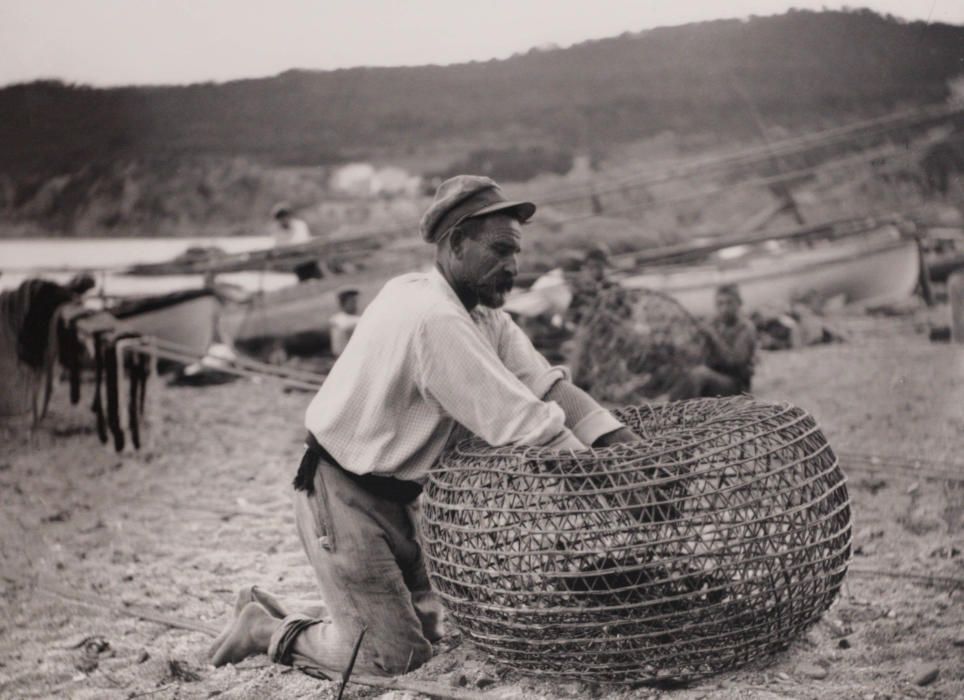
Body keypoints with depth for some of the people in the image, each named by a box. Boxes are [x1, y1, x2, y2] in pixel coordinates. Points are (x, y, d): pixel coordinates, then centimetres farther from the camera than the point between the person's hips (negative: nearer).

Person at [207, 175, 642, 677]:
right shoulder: (432, 316, -28)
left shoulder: (483, 314, 2)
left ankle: (278, 616, 29)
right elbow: (522, 422, -29)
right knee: (396, 655, -5)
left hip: (394, 495, 10)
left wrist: (629, 448, -18)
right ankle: (273, 633, 15)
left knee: (427, 624, 18)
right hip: (342, 496, -10)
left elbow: (547, 385, -5)